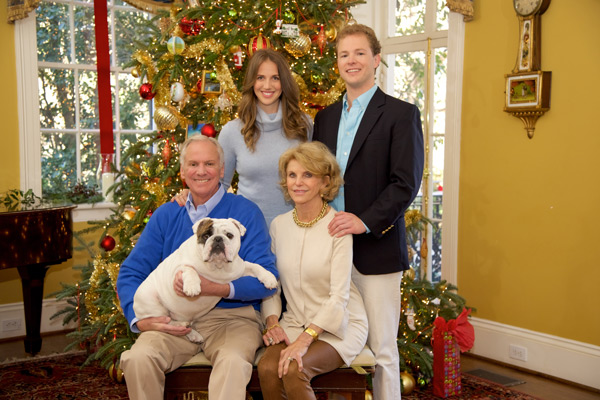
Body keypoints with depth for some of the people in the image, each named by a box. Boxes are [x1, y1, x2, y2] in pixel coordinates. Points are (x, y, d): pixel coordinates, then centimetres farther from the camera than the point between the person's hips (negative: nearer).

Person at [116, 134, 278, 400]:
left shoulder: (245, 213, -1)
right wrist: (141, 320, -8)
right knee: (137, 358, -24)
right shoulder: (166, 215, 11)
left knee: (233, 361, -35)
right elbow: (131, 273, 11)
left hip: (232, 316, -3)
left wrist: (217, 288, -26)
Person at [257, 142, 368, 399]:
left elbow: (339, 296, -15)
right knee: (267, 368, -24)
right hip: (293, 324, 4)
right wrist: (272, 321, -7)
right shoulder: (279, 225, 6)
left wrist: (305, 339, -22)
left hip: (338, 326, -4)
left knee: (294, 369, -29)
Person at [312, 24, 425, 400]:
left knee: (382, 348, 3)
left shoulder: (402, 114, -2)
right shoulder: (325, 117, 15)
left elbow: (406, 183, -10)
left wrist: (366, 222, -19)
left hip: (376, 248, -5)